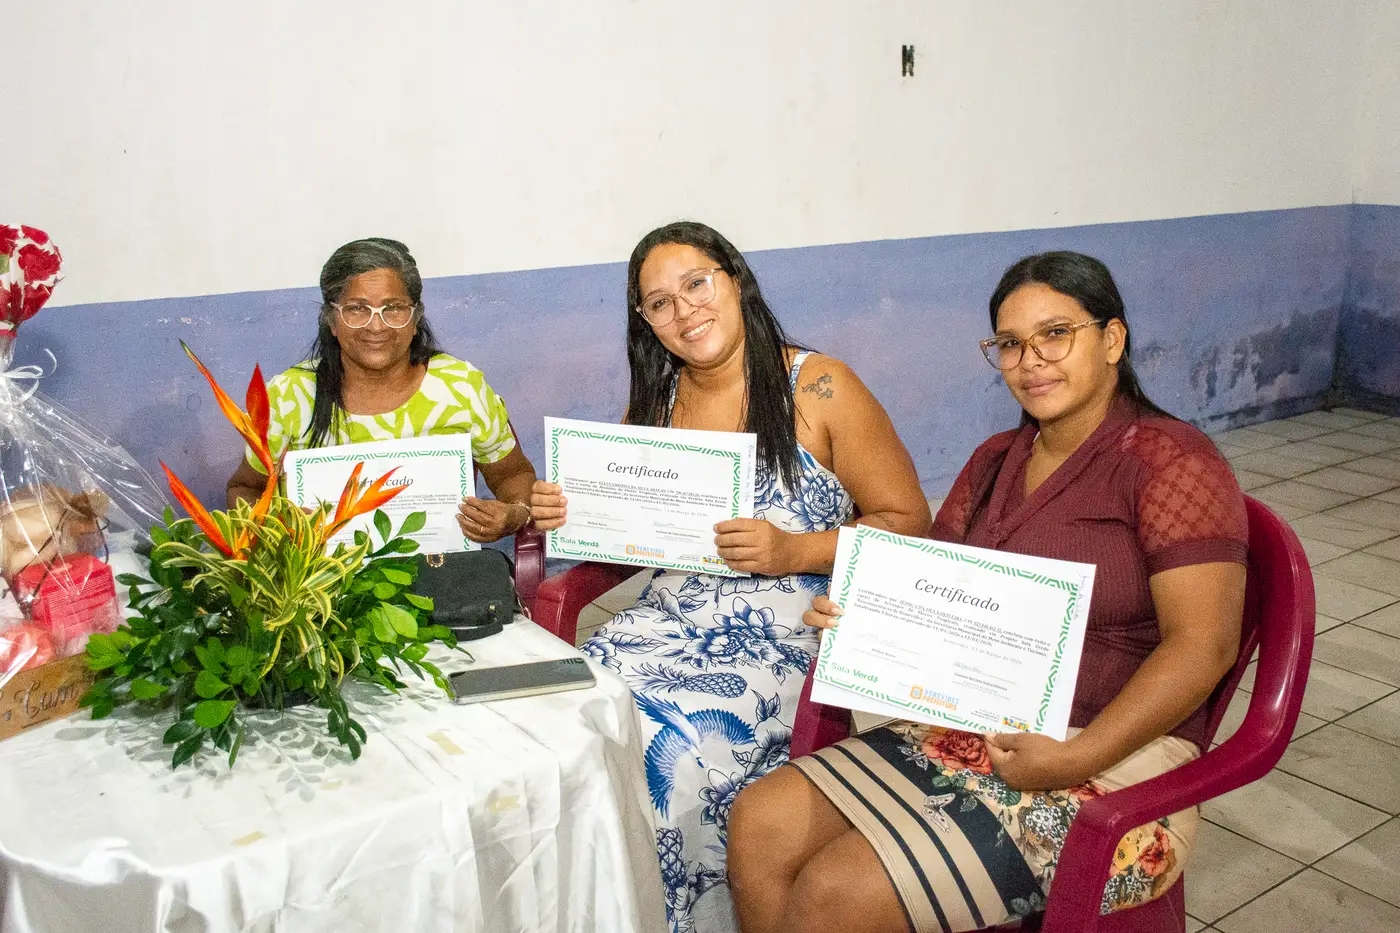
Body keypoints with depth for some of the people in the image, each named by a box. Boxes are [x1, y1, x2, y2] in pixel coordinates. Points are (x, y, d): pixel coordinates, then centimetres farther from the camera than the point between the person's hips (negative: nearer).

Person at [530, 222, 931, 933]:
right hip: (670, 616, 5)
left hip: (786, 632, -4)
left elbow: (907, 523, -4)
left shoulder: (818, 388, -3)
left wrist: (793, 551, -18)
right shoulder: (653, 402, 12)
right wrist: (573, 514, 0)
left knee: (668, 749, -26)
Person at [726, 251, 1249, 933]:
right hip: (967, 734, 7)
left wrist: (1075, 759, -24)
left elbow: (1203, 645, -16)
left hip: (1111, 761, -7)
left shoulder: (1169, 460, -9)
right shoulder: (994, 462, 14)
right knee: (758, 824, -8)